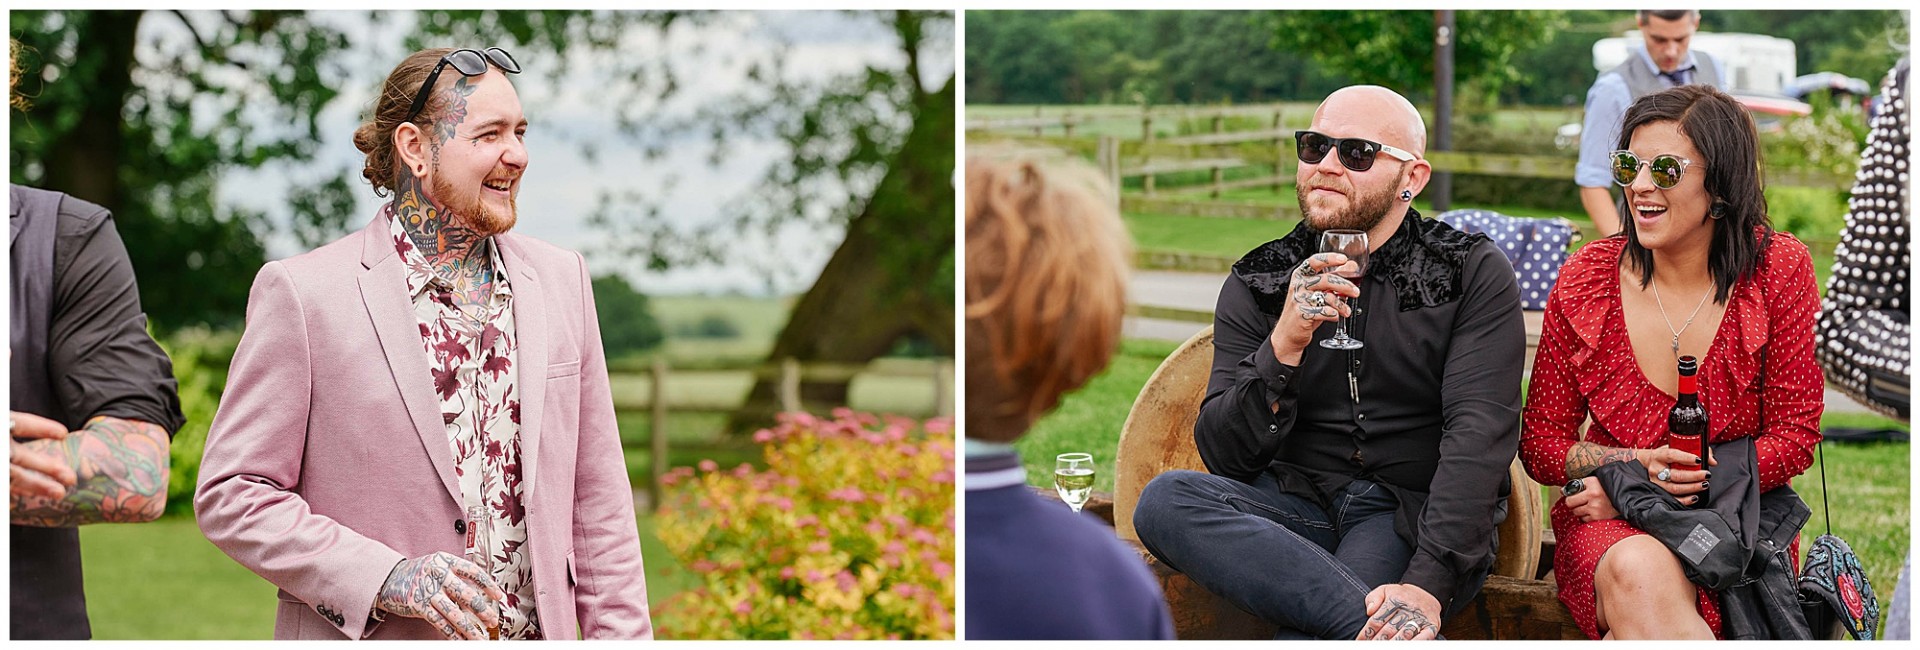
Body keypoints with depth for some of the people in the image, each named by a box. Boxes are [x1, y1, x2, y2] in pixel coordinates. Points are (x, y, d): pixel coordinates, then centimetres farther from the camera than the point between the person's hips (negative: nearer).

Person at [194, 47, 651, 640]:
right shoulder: (300, 294, -7)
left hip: (536, 634, 4)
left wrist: (622, 636, 1)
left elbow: (596, 498, 8)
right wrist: (386, 579, -18)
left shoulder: (562, 280, 7)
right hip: (367, 637, -3)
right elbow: (230, 495, -8)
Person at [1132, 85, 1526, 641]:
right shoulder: (1256, 285, 8)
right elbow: (1224, 455, -1)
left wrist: (1427, 585, -27)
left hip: (1415, 517, -6)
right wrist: (1284, 346, -19)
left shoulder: (1475, 274, 1)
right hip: (1300, 507, 6)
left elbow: (1479, 435, -12)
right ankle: (1380, 628, -35)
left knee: (1308, 635, -39)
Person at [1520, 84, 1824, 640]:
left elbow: (1794, 437, -2)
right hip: (1609, 530, 2)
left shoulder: (1778, 270, -3)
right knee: (1638, 571, -36)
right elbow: (1540, 441, 6)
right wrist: (1638, 466, -16)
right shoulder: (1586, 278, 1)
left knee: (1648, 579, -36)